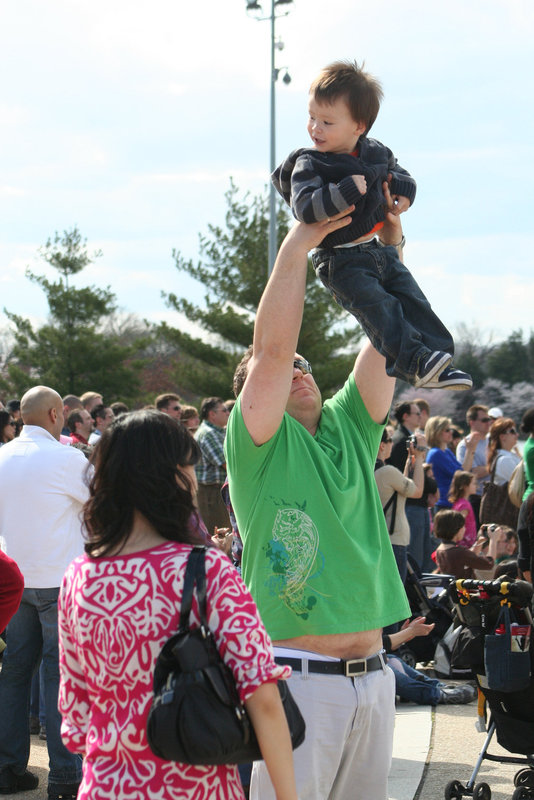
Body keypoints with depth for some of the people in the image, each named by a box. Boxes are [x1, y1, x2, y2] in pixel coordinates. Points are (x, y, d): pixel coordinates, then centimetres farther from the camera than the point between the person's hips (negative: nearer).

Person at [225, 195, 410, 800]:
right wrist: (297, 245, -13)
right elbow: (271, 348, -14)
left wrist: (390, 243, 0)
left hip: (372, 676, 6)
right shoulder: (258, 444, -2)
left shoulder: (350, 429, 13)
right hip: (298, 675, -6)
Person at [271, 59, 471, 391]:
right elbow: (305, 207, -28)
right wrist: (345, 192, -33)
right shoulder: (308, 165, -13)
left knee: (412, 299, -3)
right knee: (377, 307, -23)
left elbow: (395, 170, 26)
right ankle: (415, 362, -28)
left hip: (382, 248, 6)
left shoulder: (376, 152, 4)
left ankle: (439, 366, -4)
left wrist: (404, 189, 5)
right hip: (342, 260, -6)